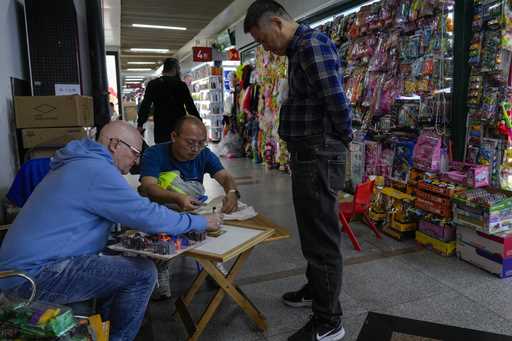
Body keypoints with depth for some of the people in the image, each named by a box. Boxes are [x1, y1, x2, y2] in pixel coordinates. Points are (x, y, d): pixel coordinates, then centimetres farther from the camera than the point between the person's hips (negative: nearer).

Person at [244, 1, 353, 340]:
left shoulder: (312, 43, -14)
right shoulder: (299, 49, 18)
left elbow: (337, 100, -21)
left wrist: (342, 139, -5)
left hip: (320, 156, -10)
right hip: (308, 154, 10)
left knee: (322, 238, -1)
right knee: (313, 231, 21)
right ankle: (315, 289, 41)